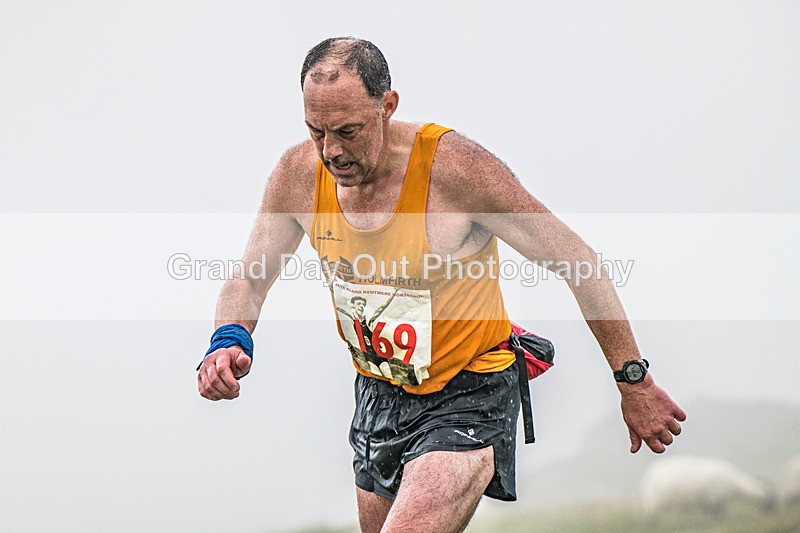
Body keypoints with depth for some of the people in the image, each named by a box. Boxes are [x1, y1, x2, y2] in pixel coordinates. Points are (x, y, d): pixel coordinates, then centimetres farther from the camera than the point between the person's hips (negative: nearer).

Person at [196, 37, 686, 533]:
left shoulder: (456, 167, -25)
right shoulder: (299, 175, -12)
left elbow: (577, 260, -18)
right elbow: (249, 279, 1)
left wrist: (634, 381, -13)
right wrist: (229, 340, -23)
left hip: (467, 399, -6)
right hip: (378, 395, 6)